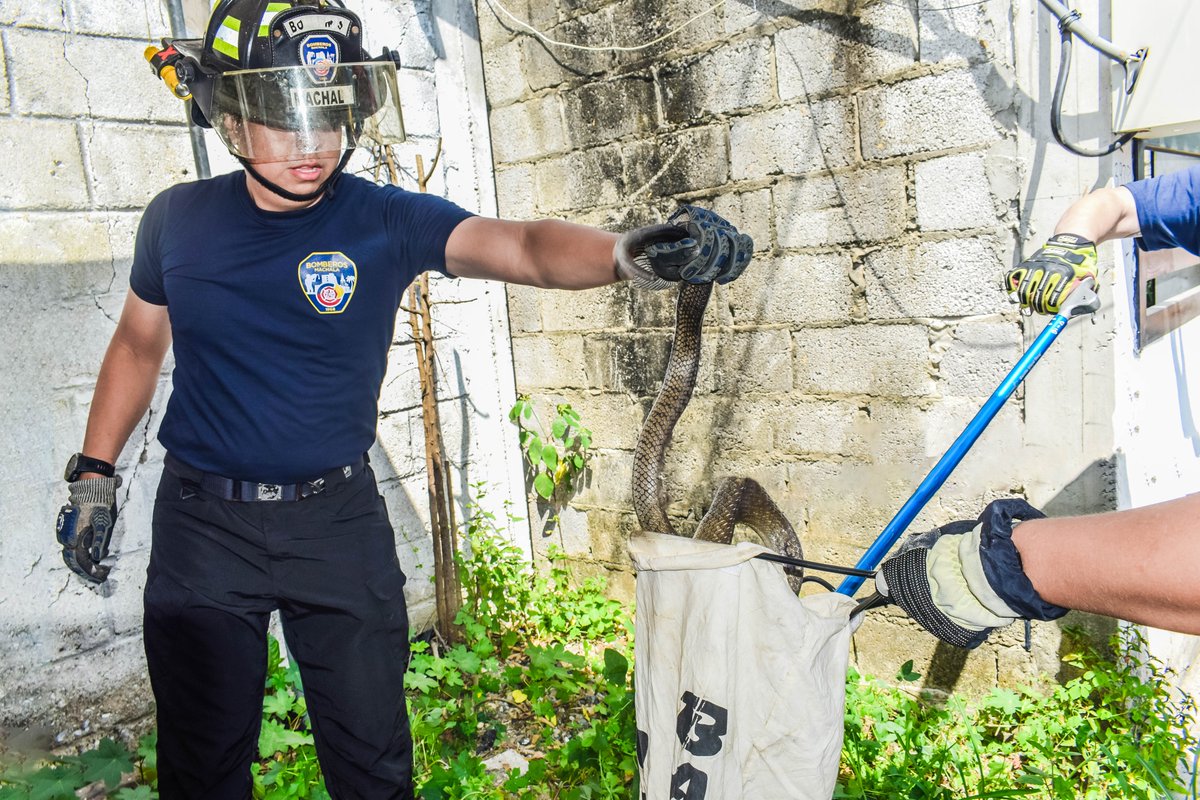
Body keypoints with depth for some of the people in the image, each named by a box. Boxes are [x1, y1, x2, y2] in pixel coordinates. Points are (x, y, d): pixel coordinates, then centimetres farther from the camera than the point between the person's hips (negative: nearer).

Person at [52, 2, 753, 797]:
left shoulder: (390, 220, -13)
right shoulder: (178, 219, -4)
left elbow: (524, 246, -29)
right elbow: (139, 345, 11)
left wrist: (632, 252, -47)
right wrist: (94, 471, 11)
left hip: (337, 522, -1)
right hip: (202, 523, 2)